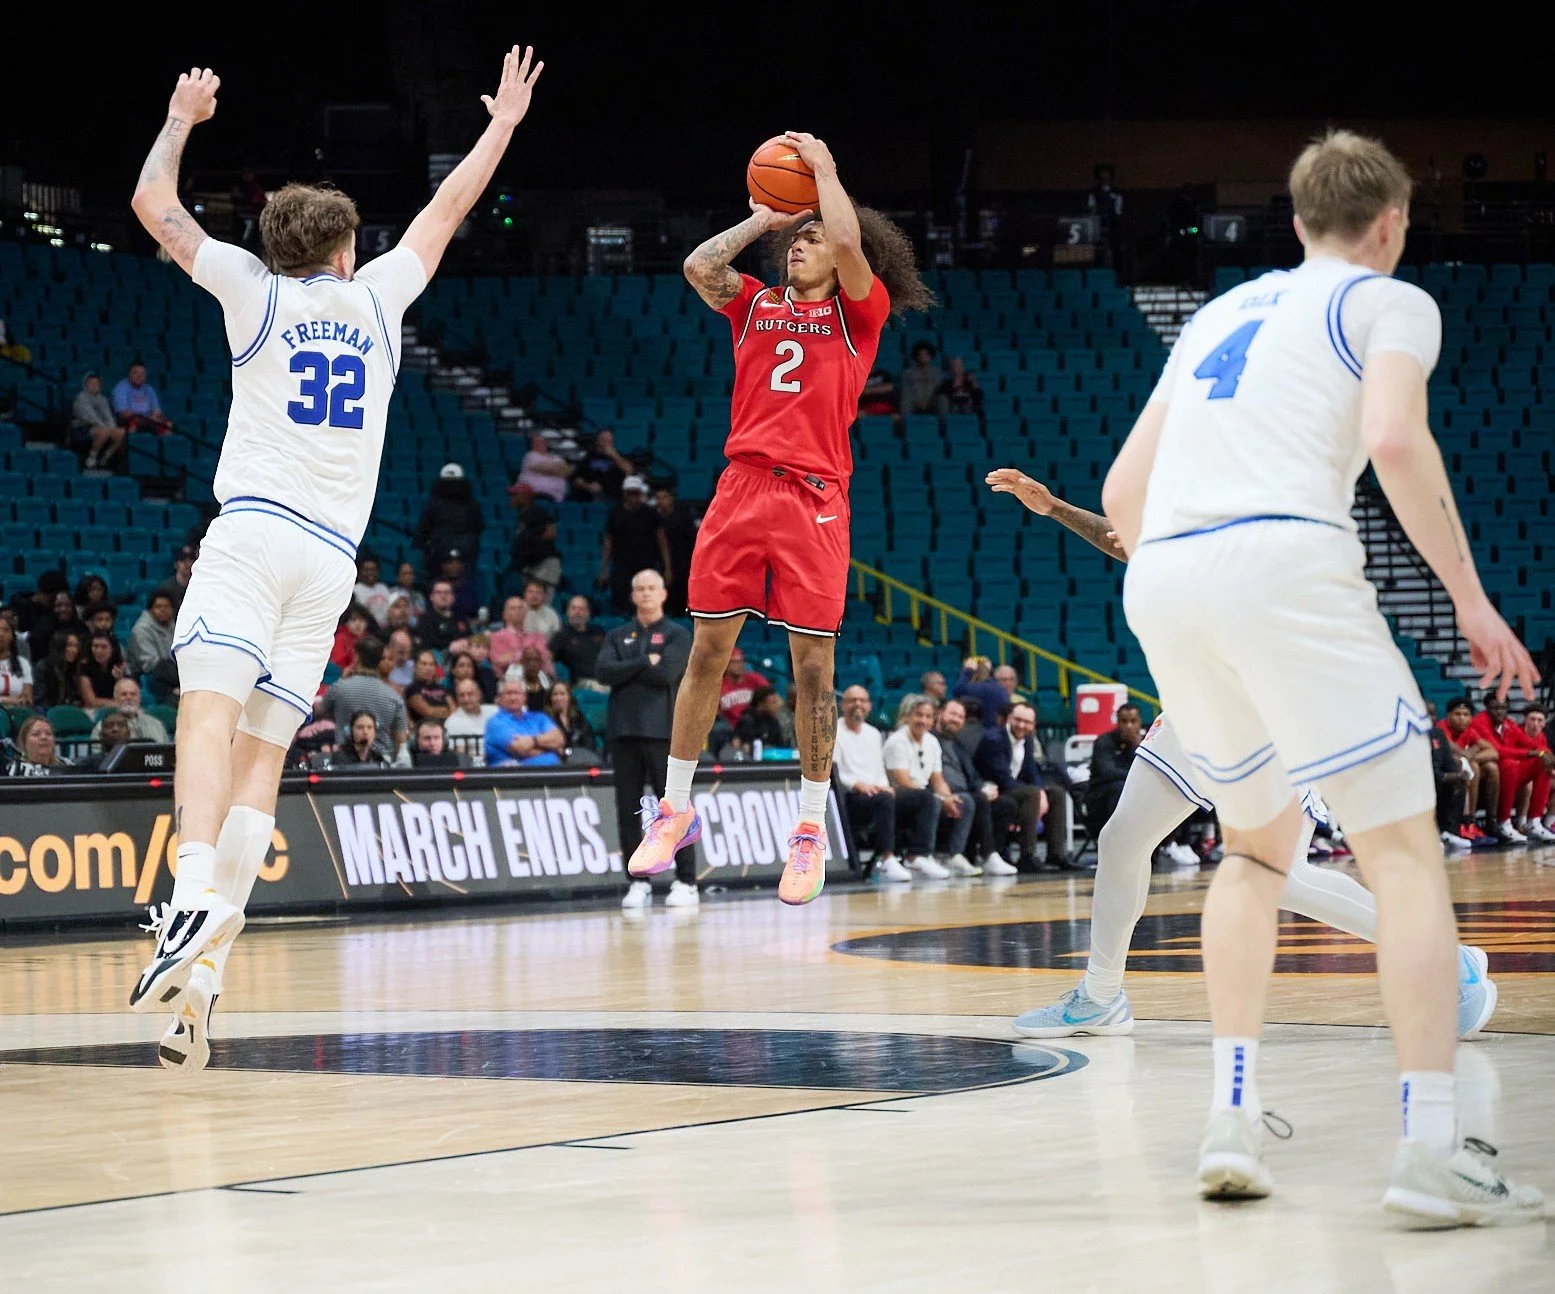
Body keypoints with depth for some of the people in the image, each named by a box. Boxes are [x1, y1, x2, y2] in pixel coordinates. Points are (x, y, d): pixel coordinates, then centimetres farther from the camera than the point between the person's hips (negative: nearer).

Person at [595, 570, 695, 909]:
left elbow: (667, 673, -10)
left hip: (663, 730, -4)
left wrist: (627, 670, -2)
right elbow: (603, 671, 0)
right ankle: (638, 883, 8)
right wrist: (644, 663, -7)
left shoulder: (677, 635, 7)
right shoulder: (618, 637, 17)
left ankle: (686, 882, -4)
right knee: (628, 810, 2)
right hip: (623, 730, 4)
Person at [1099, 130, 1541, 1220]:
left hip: (1160, 580, 6)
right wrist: (1471, 597, -3)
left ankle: (1231, 1121, 13)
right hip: (1285, 560, -6)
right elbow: (1395, 441, -9)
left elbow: (1122, 492, 27)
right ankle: (1431, 1151, -14)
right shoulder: (1391, 302, 12)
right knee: (1405, 848, -2)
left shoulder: (1222, 313, 29)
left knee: (1259, 839, 24)